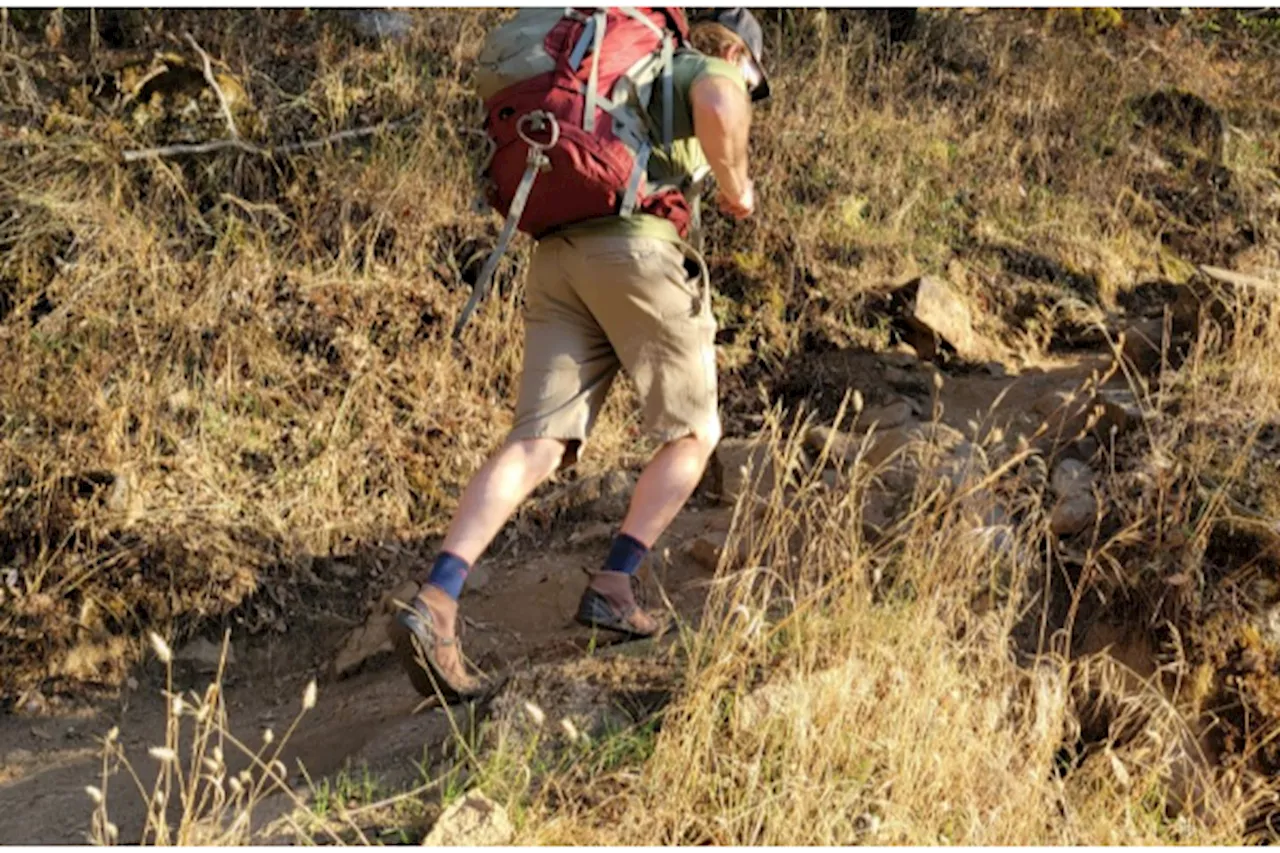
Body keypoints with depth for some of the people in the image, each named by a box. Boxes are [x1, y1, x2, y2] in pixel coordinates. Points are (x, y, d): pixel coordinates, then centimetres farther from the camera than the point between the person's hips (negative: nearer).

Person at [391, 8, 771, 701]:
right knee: (692, 433, 13)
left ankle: (435, 603, -26)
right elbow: (719, 111, -15)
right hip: (638, 253, -6)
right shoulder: (709, 72, 13)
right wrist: (736, 186, 3)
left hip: (558, 257, 6)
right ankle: (611, 588, 1)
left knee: (537, 445, -7)